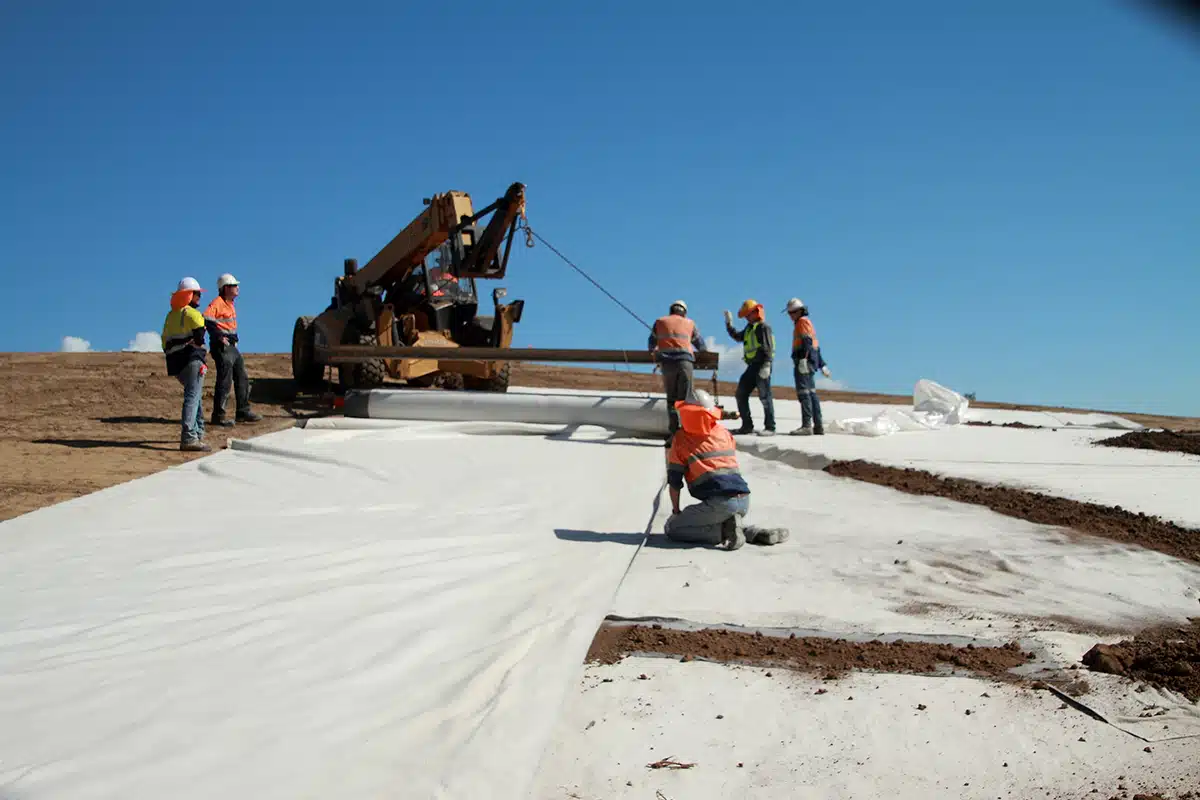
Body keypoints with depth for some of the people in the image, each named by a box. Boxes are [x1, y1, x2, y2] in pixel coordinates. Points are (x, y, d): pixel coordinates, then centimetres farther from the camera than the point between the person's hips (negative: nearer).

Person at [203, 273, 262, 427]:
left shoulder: (230, 304, 16)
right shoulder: (217, 303, -13)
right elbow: (206, 319, -26)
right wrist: (219, 336, -26)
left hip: (232, 346, 10)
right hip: (221, 346, -10)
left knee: (242, 379, 13)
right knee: (225, 381, -9)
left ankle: (243, 411, 21)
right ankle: (218, 415, -3)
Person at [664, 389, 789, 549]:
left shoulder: (680, 439, 6)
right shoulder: (724, 432, 19)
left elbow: (674, 480, 8)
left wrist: (676, 511, 20)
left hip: (720, 503, -6)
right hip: (744, 501, 6)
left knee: (671, 528, 6)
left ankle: (725, 531, -8)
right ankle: (756, 533, 8)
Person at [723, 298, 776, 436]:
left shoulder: (763, 327, -9)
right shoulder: (749, 327, 19)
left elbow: (768, 348, -17)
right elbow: (737, 337, 33)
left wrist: (767, 365, -25)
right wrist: (729, 324, 26)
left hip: (761, 366, -10)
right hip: (752, 366, 10)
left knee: (765, 396, -10)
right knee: (741, 394, 10)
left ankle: (770, 428, -8)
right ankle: (747, 425, 15)